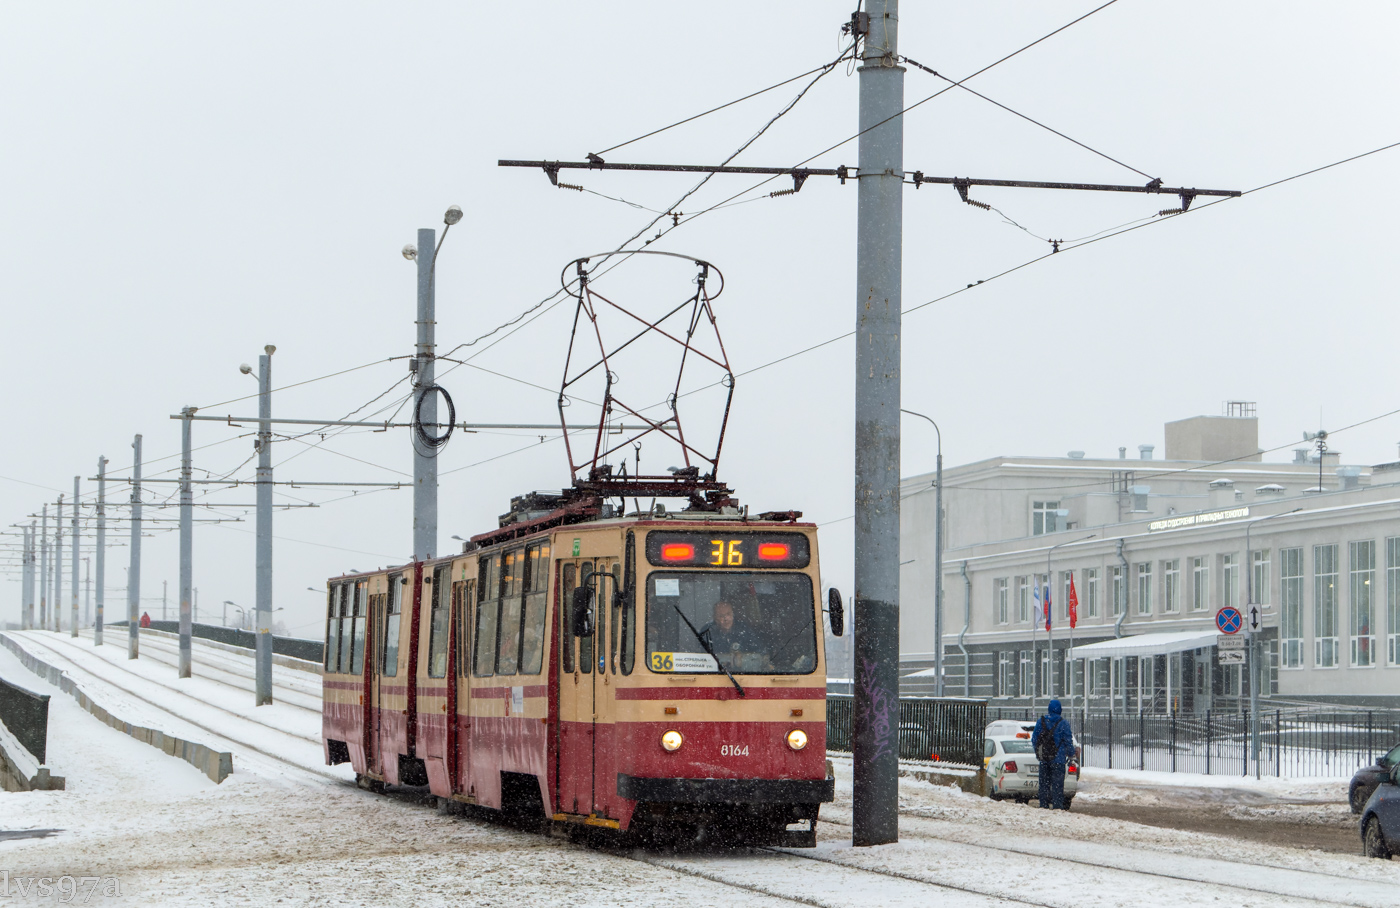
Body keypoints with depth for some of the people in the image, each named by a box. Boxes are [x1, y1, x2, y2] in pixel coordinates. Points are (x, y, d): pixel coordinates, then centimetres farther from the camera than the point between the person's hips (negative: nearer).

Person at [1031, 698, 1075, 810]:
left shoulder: (1041, 721, 6)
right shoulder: (1063, 723, -7)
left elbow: (1034, 739, 11)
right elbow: (1068, 740, -6)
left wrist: (1038, 752, 25)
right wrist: (1071, 754, 7)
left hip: (1043, 758, 4)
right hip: (1058, 758, -4)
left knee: (1044, 781, 10)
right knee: (1057, 782, -3)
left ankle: (1044, 804, 10)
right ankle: (1057, 805, -8)